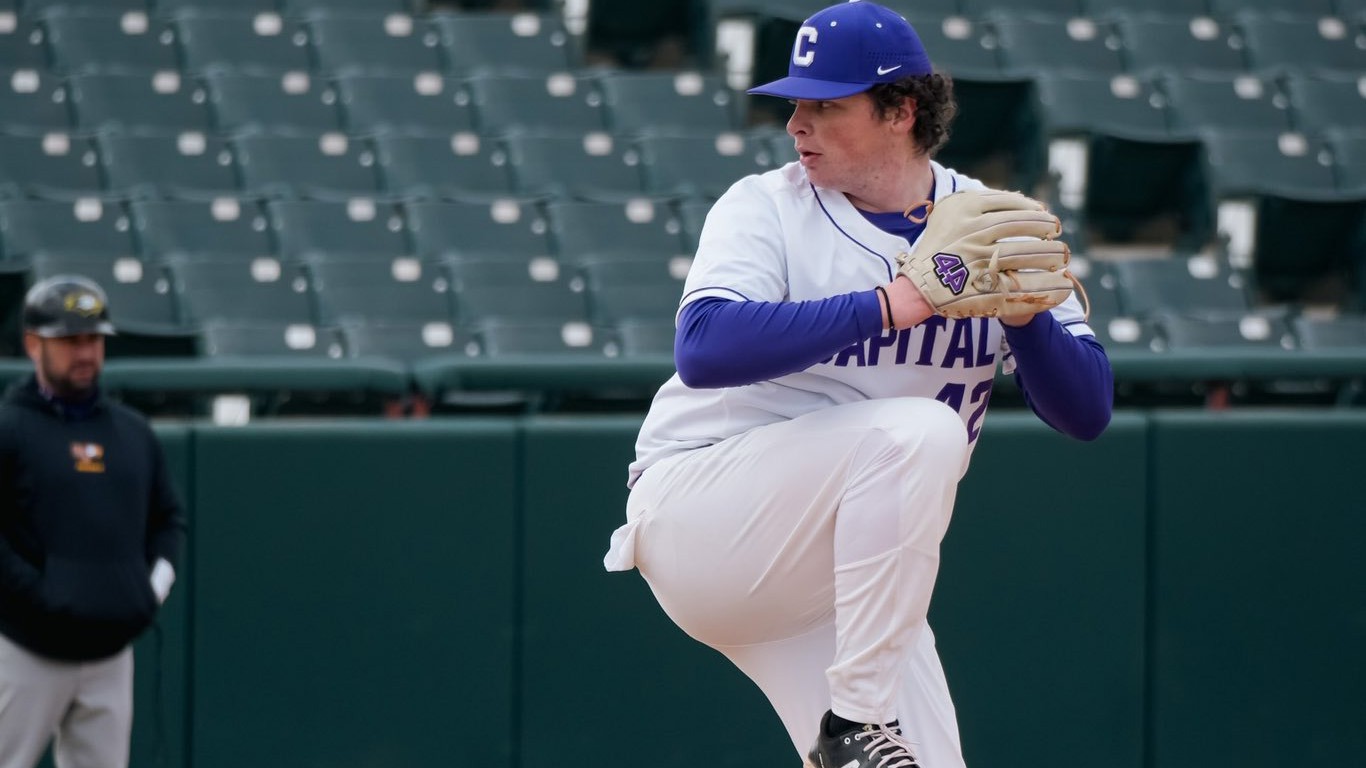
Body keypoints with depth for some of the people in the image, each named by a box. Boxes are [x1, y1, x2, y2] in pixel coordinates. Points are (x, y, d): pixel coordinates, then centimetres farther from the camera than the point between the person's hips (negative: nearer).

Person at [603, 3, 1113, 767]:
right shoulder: (766, 208, -7)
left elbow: (1088, 412, -4)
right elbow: (702, 349, -27)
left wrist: (1024, 314, -23)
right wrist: (886, 306, -31)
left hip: (845, 577, 5)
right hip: (695, 516, -5)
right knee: (917, 430, -30)